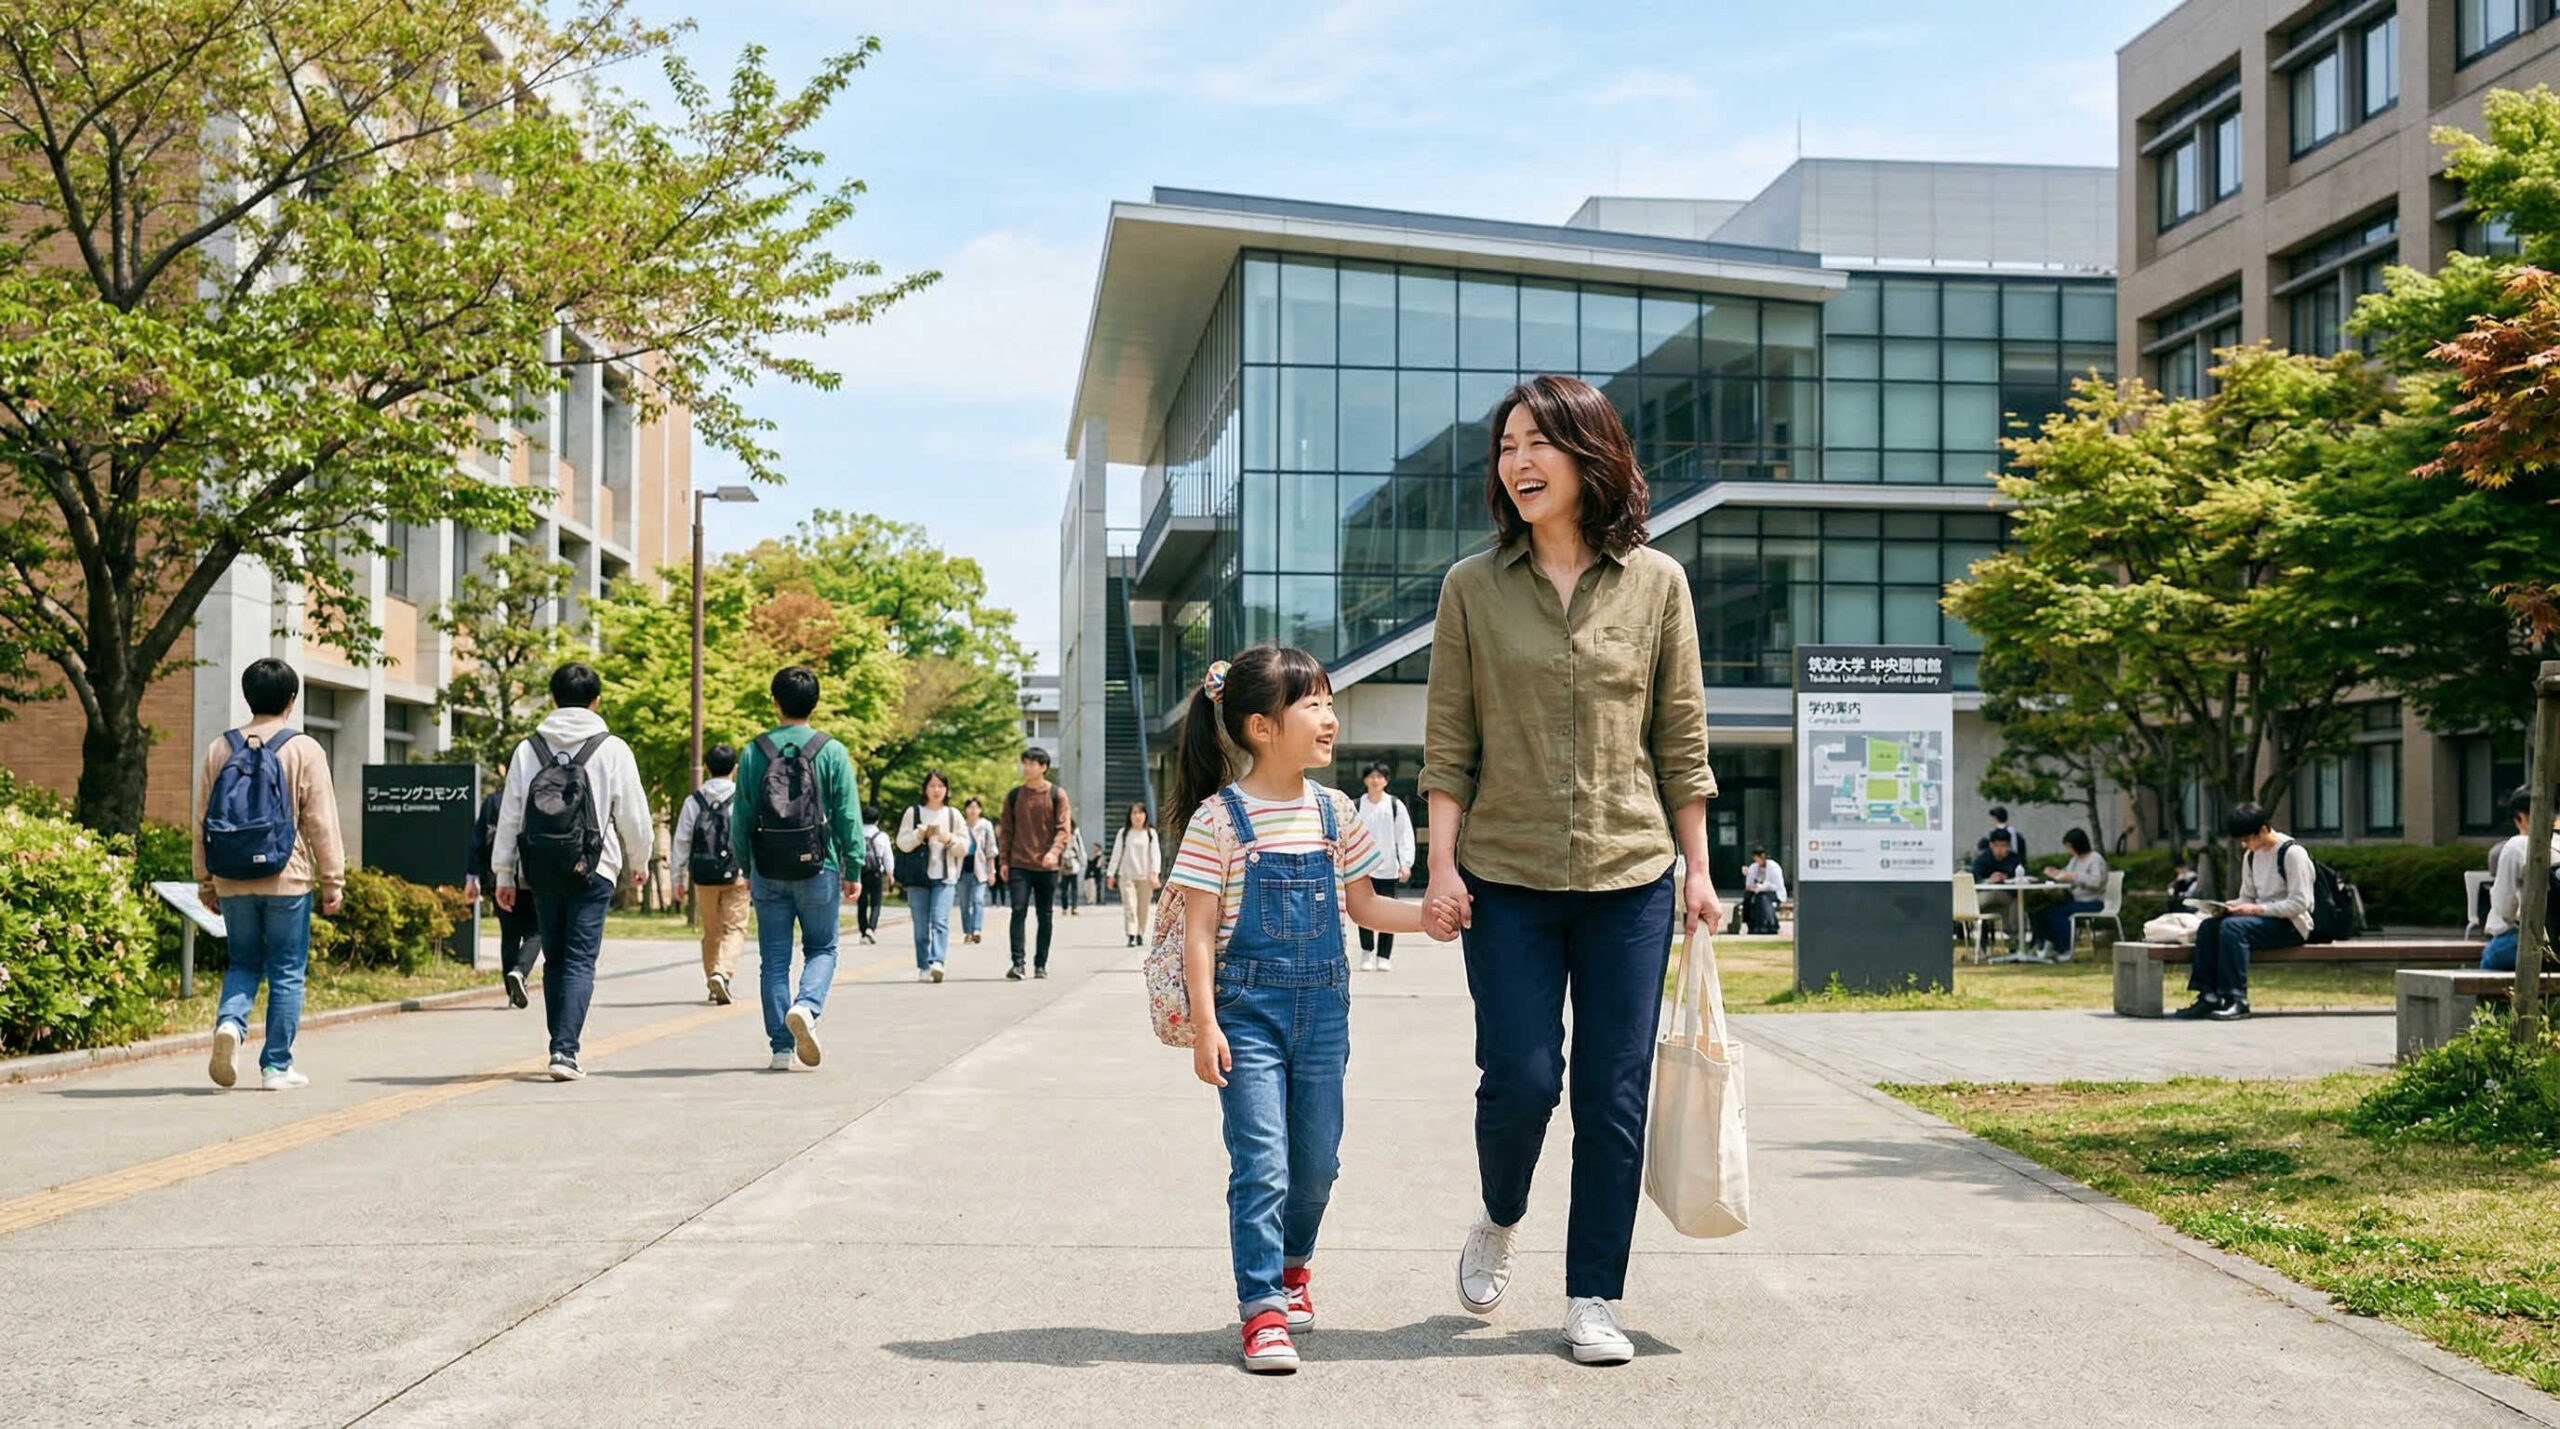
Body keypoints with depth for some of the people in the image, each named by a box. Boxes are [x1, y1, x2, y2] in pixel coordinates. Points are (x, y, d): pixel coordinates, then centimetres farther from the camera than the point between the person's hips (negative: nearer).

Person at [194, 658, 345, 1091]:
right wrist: (332, 880, 1)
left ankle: (230, 1022, -12)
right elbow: (322, 822, -5)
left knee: (243, 962, 16)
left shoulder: (219, 749, 5)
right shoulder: (304, 750, -5)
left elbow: (202, 820, 9)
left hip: (232, 881, 3)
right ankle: (277, 1067, 6)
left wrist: (205, 881, 16)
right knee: (287, 971, 5)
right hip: (287, 880, -3)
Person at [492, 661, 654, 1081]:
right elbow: (634, 813, 0)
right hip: (593, 872, -3)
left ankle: (561, 1047, 20)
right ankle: (565, 1049, -15)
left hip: (541, 872, 3)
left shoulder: (528, 750, 5)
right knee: (580, 962, -3)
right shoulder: (611, 749, -3)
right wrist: (640, 861, 17)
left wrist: (504, 873, 13)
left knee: (554, 960, 15)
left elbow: (509, 816, 6)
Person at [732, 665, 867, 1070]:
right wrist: (854, 869, 5)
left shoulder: (753, 753, 1)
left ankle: (781, 1046, 5)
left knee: (774, 958, 8)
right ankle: (807, 1006, -16)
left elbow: (740, 817, 4)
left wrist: (746, 869, 15)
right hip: (819, 870, -1)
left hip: (768, 873, 1)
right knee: (822, 948, 13)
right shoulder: (832, 752, -3)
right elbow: (848, 817, -3)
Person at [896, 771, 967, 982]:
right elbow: (902, 843, 1)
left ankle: (937, 962, -29)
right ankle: (923, 967, 6)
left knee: (940, 920, -17)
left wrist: (949, 839, -8)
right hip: (918, 877, 0)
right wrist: (921, 833, -14)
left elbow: (964, 847, 10)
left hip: (945, 878, 0)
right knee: (921, 925, 1)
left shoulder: (953, 815, 13)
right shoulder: (913, 813, 9)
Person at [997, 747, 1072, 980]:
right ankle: (1017, 963, -15)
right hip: (1019, 865, 0)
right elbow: (1005, 829, 10)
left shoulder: (1057, 795, 3)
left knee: (1044, 917, 7)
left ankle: (1041, 964, 16)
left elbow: (1063, 828, -3)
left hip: (1047, 867, 0)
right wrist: (1004, 860, 3)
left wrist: (1054, 852, -20)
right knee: (1018, 912, -12)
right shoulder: (1014, 795, 8)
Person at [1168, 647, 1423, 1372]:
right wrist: (1205, 1024, -14)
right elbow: (1200, 930, -9)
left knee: (1317, 1161, 11)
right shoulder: (1219, 817, -9)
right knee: (1262, 1163, -9)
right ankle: (1263, 1310, -1)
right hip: (1249, 1010, -5)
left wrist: (1434, 913, 1)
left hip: (1322, 1007, 5)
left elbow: (1363, 907, 16)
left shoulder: (1332, 811, 7)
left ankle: (1293, 1263, 37)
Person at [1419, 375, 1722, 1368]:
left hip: (1629, 879, 1)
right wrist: (1442, 865, -5)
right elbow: (1448, 742, 2)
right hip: (1507, 878, 0)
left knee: (1613, 1097, 2)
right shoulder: (1473, 587, 2)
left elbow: (1680, 741, 6)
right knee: (1519, 1079, -3)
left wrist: (1697, 869, 4)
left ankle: (1593, 1299, 13)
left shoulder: (1656, 583, 3)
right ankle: (1499, 1222, 28)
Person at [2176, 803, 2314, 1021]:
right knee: (2208, 926, -14)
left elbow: (2299, 904, -18)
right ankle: (2208, 997, -19)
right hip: (2263, 921, 8)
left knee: (2232, 927, -31)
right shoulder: (2251, 856, 13)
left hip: (2292, 925, -8)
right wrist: (2231, 906, -5)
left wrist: (2257, 909, -23)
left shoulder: (2292, 853, -13)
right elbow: (2247, 897, 19)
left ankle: (2237, 1000, -30)